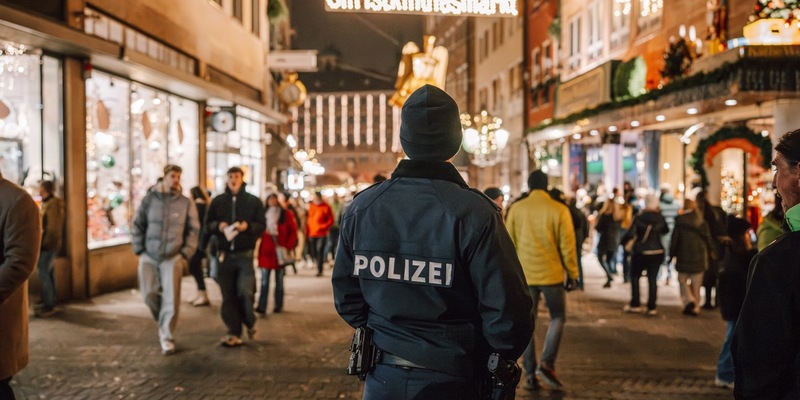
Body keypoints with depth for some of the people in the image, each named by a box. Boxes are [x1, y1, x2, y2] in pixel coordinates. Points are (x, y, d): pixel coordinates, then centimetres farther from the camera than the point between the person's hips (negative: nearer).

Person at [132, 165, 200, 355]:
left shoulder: (186, 203, -1)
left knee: (171, 299, -5)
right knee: (149, 295, 5)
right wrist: (139, 250, 1)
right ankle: (162, 323, 33)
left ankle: (167, 336, 8)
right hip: (149, 256, 2)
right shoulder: (149, 199, 1)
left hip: (173, 257, -1)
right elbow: (138, 225, 6)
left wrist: (186, 254, -5)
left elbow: (193, 230, 2)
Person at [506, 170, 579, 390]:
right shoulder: (559, 210, -6)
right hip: (551, 273, -2)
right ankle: (547, 363, 0)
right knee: (558, 317, 15)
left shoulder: (516, 209, 1)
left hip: (524, 275, 2)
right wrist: (572, 274, 6)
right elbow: (567, 245, -4)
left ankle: (530, 373, 11)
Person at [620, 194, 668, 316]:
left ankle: (635, 305, 11)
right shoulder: (660, 218, -2)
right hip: (657, 252, 3)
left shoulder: (639, 218, -12)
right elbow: (665, 230, 16)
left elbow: (630, 234, -18)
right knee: (652, 279, 8)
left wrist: (623, 240, 0)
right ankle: (651, 307, 7)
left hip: (641, 253, -3)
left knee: (635, 277, 13)